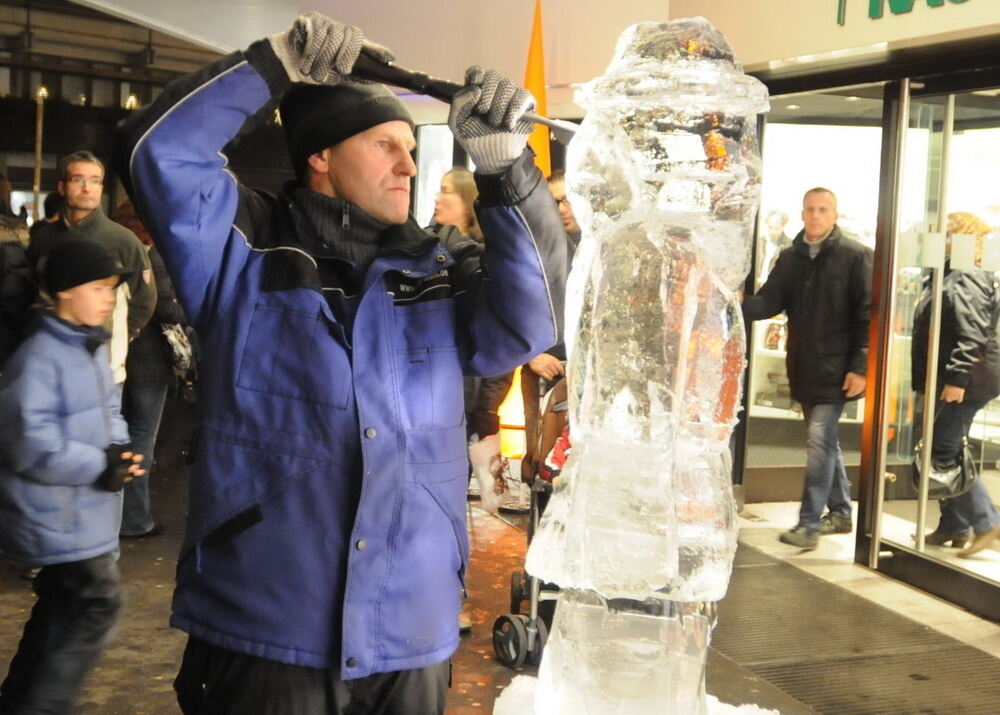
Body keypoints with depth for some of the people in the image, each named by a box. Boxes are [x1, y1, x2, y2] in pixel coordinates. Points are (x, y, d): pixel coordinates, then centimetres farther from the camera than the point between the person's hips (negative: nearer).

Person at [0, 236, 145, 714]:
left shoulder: (94, 349, 10)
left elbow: (108, 412, 17)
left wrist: (118, 450, -5)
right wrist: (101, 466, -20)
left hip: (78, 510, 10)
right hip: (55, 515, -10)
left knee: (63, 606, 18)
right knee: (99, 601, -9)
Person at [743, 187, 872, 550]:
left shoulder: (855, 256, -5)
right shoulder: (790, 258, 11)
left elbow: (867, 314, -8)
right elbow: (770, 301, 2)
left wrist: (861, 366, -14)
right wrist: (741, 305, -20)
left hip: (836, 369, -6)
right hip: (803, 367, 6)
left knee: (820, 440, -10)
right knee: (826, 440, 15)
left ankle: (810, 523, -6)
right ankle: (840, 512, 29)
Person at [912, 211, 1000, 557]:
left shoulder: (966, 281, -15)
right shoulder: (946, 277, 17)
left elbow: (972, 335, -25)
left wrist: (957, 379, -29)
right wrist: (931, 383, 26)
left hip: (964, 384, -11)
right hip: (947, 382, 11)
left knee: (945, 454, -9)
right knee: (944, 453, 14)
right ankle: (951, 528, 21)